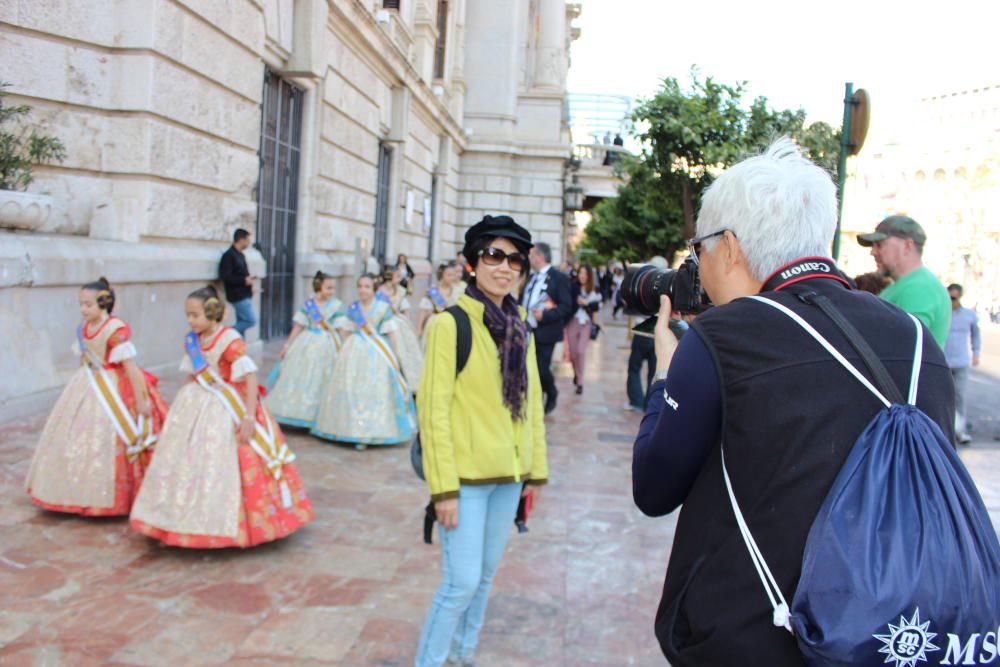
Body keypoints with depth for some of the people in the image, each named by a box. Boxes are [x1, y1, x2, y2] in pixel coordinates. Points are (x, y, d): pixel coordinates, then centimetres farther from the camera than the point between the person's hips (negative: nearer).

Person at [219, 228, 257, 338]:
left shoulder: (240, 255, 15)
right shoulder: (229, 255, -13)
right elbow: (224, 276, -20)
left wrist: (248, 279, 5)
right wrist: (244, 280, -19)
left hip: (244, 295, 9)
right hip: (238, 296, -9)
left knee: (242, 322, 11)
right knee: (251, 320, -11)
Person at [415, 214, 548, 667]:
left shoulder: (520, 329, 6)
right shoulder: (450, 325, -12)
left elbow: (532, 403, 12)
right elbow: (433, 409, -14)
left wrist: (536, 471, 11)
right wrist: (443, 488, -17)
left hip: (508, 476, 6)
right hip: (467, 477, -6)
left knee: (485, 577, 17)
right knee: (462, 582, -3)